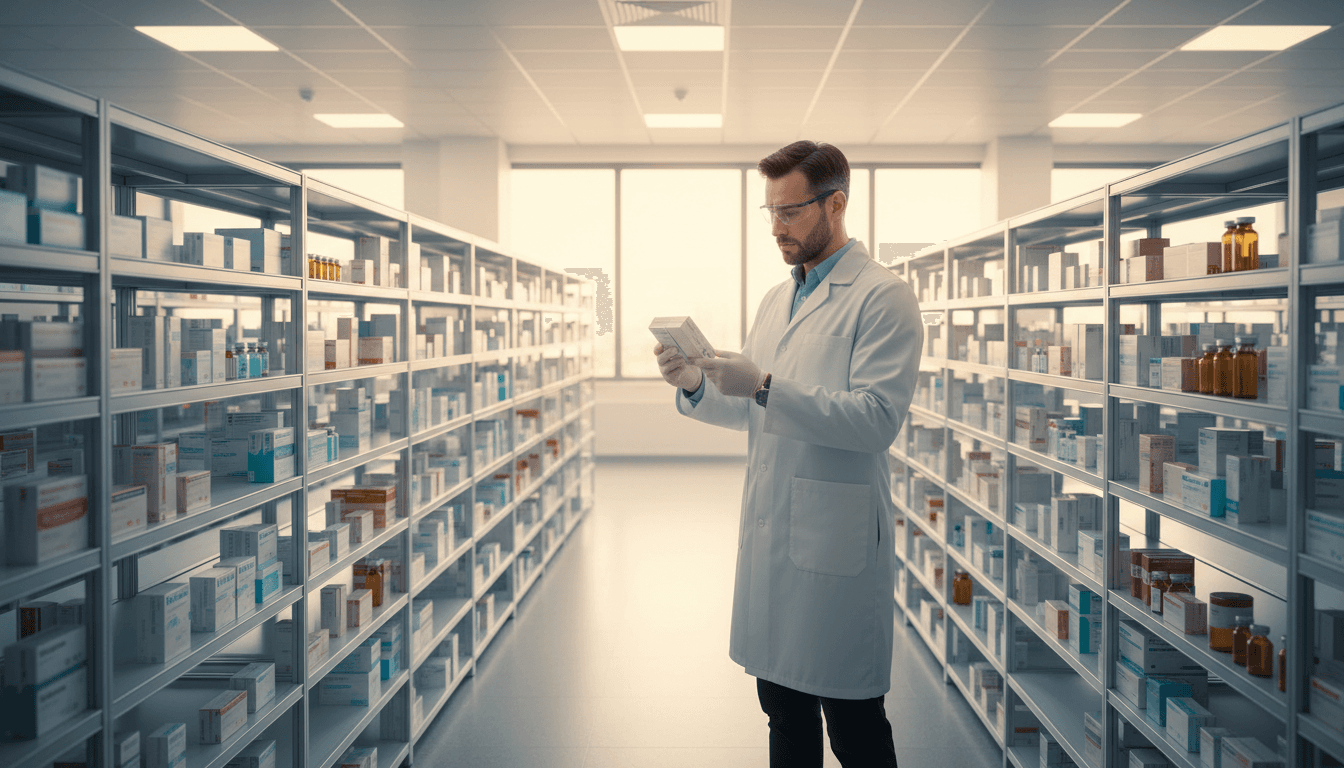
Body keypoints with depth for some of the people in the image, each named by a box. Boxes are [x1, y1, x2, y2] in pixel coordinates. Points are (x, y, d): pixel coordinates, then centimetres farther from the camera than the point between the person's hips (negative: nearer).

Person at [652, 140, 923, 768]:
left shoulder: (883, 296, -8)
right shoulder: (775, 300, 16)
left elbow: (878, 417, -18)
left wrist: (765, 386, -23)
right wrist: (696, 387, -1)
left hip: (836, 536, -7)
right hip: (769, 528, 7)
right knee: (783, 706, 16)